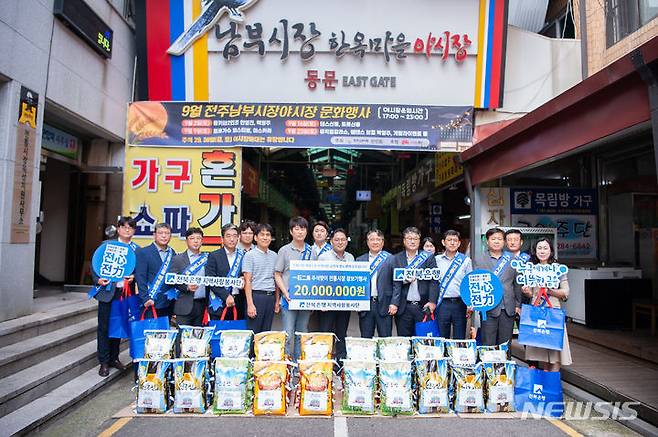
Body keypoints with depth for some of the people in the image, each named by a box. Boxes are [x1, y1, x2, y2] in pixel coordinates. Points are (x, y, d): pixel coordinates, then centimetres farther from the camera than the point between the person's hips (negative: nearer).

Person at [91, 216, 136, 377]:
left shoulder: (136, 249, 5)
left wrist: (133, 276, -14)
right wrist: (98, 279, -15)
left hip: (125, 292, 2)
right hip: (107, 291, -2)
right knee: (104, 327, 4)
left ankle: (114, 358, 27)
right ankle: (104, 362, 15)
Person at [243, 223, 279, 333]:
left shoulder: (274, 256, 11)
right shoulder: (250, 255, -4)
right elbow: (247, 281, -7)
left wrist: (277, 300, 13)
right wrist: (250, 304, -13)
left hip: (271, 297, 5)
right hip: (256, 296, -5)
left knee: (266, 332, 11)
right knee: (253, 332, 0)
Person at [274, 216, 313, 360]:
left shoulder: (311, 252, 9)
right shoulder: (284, 250, 1)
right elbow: (277, 275, 0)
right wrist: (286, 293, -12)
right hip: (289, 299, -3)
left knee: (302, 334, 11)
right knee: (288, 334, -5)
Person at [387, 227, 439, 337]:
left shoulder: (428, 257, 6)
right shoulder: (396, 259, 6)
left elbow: (433, 281, 0)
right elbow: (394, 283, 0)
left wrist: (432, 301, -10)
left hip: (423, 306, 0)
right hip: (403, 307, 0)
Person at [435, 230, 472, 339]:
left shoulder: (466, 260, 5)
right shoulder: (437, 260, 5)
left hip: (460, 303, 0)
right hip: (443, 304, 0)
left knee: (460, 338, 7)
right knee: (442, 338, 8)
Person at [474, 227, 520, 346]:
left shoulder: (511, 260, 10)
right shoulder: (479, 261, 4)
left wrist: (518, 305, 7)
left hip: (508, 309, 2)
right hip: (489, 308, -2)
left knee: (505, 344, 9)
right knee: (488, 344, 2)